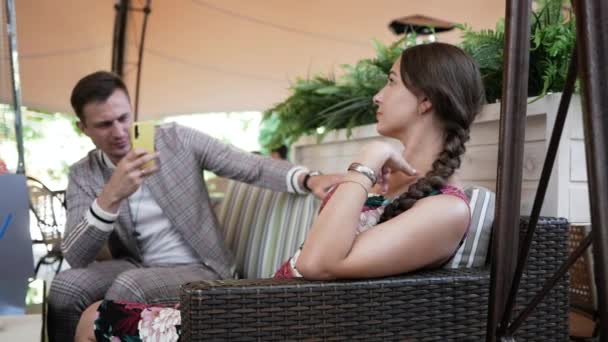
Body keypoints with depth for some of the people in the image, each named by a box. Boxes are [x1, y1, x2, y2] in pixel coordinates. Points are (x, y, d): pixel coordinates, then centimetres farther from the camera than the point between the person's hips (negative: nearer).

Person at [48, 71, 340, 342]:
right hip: (137, 269, 3)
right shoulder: (83, 175, 0)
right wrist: (110, 196, -29)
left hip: (200, 270, -2)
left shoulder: (176, 139, -4)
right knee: (66, 287, -24)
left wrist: (307, 179, -29)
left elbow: (253, 167, -9)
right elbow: (75, 258, -12)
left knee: (129, 286, -31)